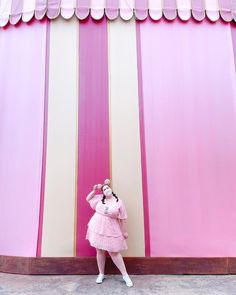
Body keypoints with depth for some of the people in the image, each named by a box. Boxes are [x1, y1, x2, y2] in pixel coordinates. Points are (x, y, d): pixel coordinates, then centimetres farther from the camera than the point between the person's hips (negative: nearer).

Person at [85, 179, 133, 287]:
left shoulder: (119, 202, -8)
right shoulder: (100, 198, 1)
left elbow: (122, 218, -4)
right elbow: (88, 199, 14)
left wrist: (124, 231, -2)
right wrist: (94, 190, 2)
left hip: (110, 230, -3)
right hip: (97, 228, 3)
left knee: (114, 252, 1)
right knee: (100, 251, 11)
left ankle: (125, 275, 15)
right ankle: (101, 274, 29)